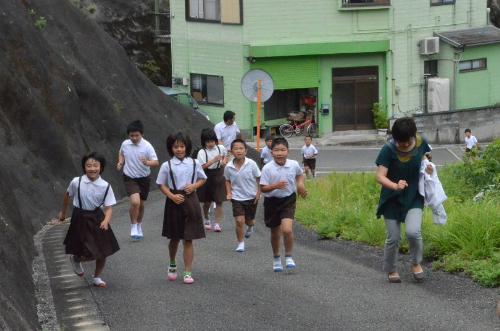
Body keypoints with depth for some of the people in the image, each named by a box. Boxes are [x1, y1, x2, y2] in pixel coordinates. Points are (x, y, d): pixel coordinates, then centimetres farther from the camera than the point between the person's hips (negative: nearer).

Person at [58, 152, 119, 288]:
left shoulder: (105, 186, -11)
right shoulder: (77, 182, -12)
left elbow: (108, 207, -10)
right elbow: (68, 195, 7)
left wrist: (106, 221, -29)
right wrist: (63, 212, 20)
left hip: (97, 219, 2)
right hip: (80, 219, -2)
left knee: (102, 252, 8)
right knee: (89, 254, -4)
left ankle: (97, 278, 32)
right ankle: (75, 259, 32)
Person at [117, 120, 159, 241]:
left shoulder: (147, 146, -15)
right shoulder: (125, 144, -6)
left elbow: (156, 162, -19)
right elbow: (121, 153, 18)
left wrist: (147, 163, -40)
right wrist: (120, 162, -2)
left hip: (144, 179, 1)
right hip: (130, 178, -1)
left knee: (141, 204, 14)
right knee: (135, 202, -20)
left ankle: (139, 226, 38)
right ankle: (133, 226, 0)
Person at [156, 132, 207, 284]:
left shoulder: (194, 163, -1)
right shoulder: (167, 165, -5)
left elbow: (202, 179, 11)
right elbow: (161, 185, -1)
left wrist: (194, 186, -8)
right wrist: (172, 196, -14)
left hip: (190, 200, 0)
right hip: (174, 201, 0)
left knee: (188, 239, 0)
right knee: (174, 238, 14)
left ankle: (188, 272, 4)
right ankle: (172, 265, 39)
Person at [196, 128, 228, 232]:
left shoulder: (221, 148, -3)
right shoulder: (202, 152, -14)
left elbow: (225, 155, 20)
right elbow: (202, 166, -22)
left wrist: (224, 161, -1)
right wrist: (214, 160, -30)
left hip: (218, 176, 2)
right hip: (207, 178, -2)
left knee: (219, 201, -1)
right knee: (207, 201, 13)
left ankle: (218, 223, 4)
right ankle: (206, 219, 37)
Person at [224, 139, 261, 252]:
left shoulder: (251, 164, -16)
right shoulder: (229, 167, -11)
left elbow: (259, 178, -4)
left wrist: (258, 193, -8)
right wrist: (229, 193, -4)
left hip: (251, 197, 0)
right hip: (237, 197, 0)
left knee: (249, 221, 15)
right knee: (239, 221, -11)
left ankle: (250, 227, 53)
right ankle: (240, 243, 7)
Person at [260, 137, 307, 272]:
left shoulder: (294, 165, -7)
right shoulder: (267, 168, -16)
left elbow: (300, 174, 17)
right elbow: (263, 188, -16)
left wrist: (300, 184, 0)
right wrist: (275, 186, -32)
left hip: (288, 200, 0)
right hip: (272, 201, 0)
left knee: (287, 229, -20)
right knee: (275, 232, 14)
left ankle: (289, 257, 0)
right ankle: (276, 258, 36)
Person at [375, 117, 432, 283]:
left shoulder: (421, 143, -8)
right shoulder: (388, 149, -19)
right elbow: (380, 176, -23)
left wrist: (428, 167, -8)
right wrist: (395, 186, -42)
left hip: (414, 197, 1)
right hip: (393, 199, -1)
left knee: (413, 231, -18)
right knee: (393, 238, 4)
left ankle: (416, 263, 9)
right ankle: (391, 270, 28)